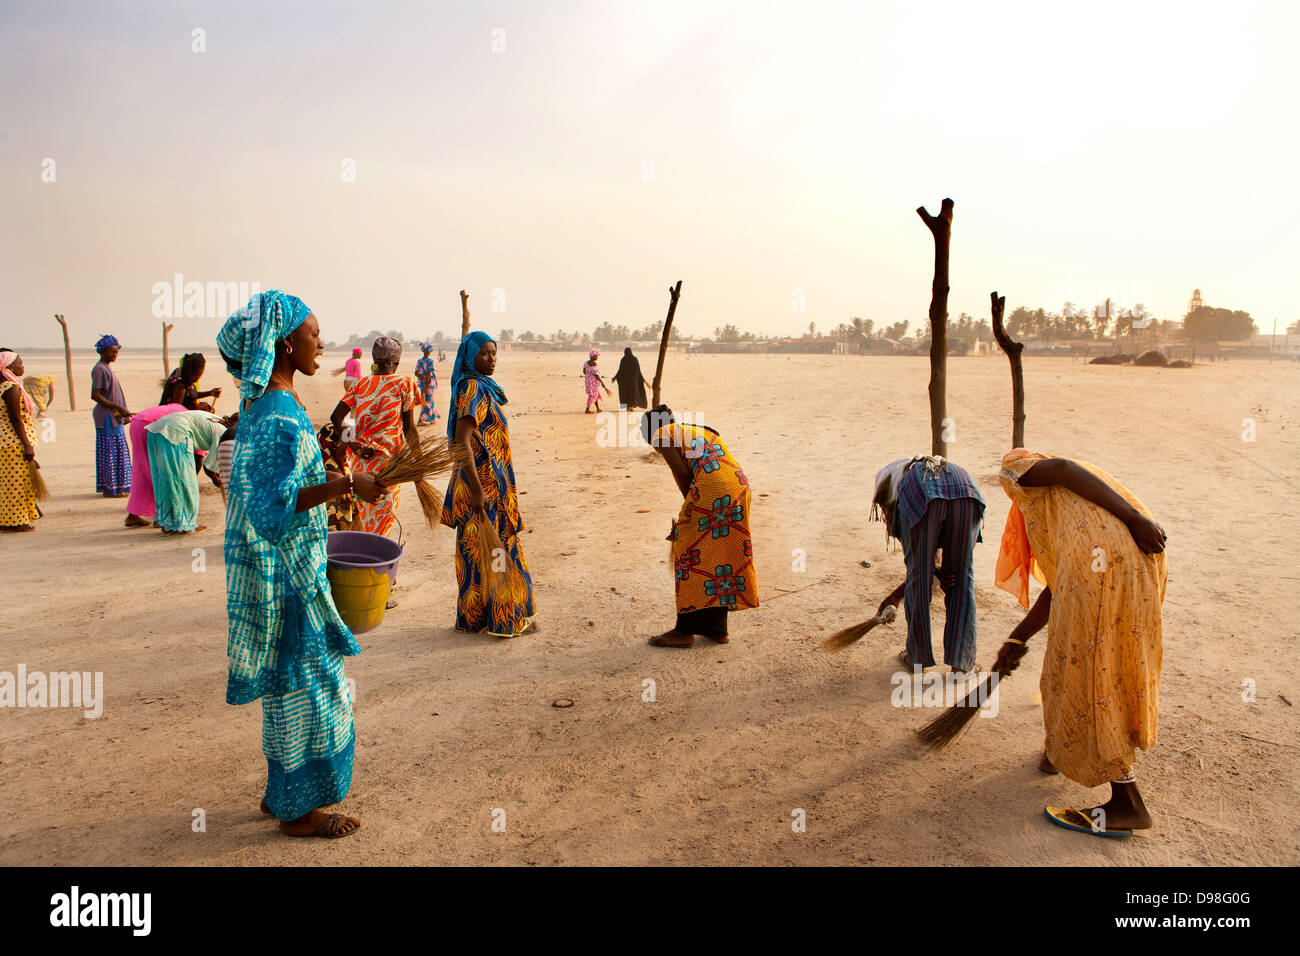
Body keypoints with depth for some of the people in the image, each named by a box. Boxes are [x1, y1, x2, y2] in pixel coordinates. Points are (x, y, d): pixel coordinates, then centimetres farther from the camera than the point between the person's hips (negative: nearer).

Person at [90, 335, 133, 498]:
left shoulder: (106, 368, 16)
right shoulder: (99, 369, -13)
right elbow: (95, 395, -19)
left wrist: (122, 411, 20)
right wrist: (118, 408, -20)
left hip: (114, 417, 10)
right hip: (107, 417, -10)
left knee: (118, 452, 12)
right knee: (110, 453, -5)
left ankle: (114, 487, 18)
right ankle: (111, 489, 0)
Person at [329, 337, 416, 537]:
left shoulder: (360, 384, 8)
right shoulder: (404, 383, -3)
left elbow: (336, 417, -1)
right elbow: (409, 427, -4)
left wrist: (352, 445, -1)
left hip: (358, 458, 4)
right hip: (387, 458, -4)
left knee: (363, 517, 17)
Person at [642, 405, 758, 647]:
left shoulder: (661, 434, 9)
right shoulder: (700, 431, 32)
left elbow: (683, 474, -2)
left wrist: (688, 513, 12)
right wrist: (682, 527, 30)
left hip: (710, 491, -8)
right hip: (739, 487, 8)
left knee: (691, 555, 4)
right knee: (724, 553, 16)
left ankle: (685, 630, 10)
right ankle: (717, 627, 24)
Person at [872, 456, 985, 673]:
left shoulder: (885, 475, 37)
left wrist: (935, 574, 17)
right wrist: (897, 594, 39)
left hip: (921, 493, -4)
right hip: (965, 491, 4)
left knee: (918, 578, 12)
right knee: (962, 579, 17)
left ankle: (917, 657, 26)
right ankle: (960, 663, 21)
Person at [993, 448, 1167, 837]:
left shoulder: (1021, 470, 19)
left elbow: (1064, 469, -6)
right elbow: (1057, 585, 30)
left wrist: (1134, 517, -16)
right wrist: (1017, 639, 32)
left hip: (1099, 560, -9)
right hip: (1141, 559, 9)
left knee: (1087, 675, 3)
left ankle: (1128, 804, 10)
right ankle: (1059, 751, 46)